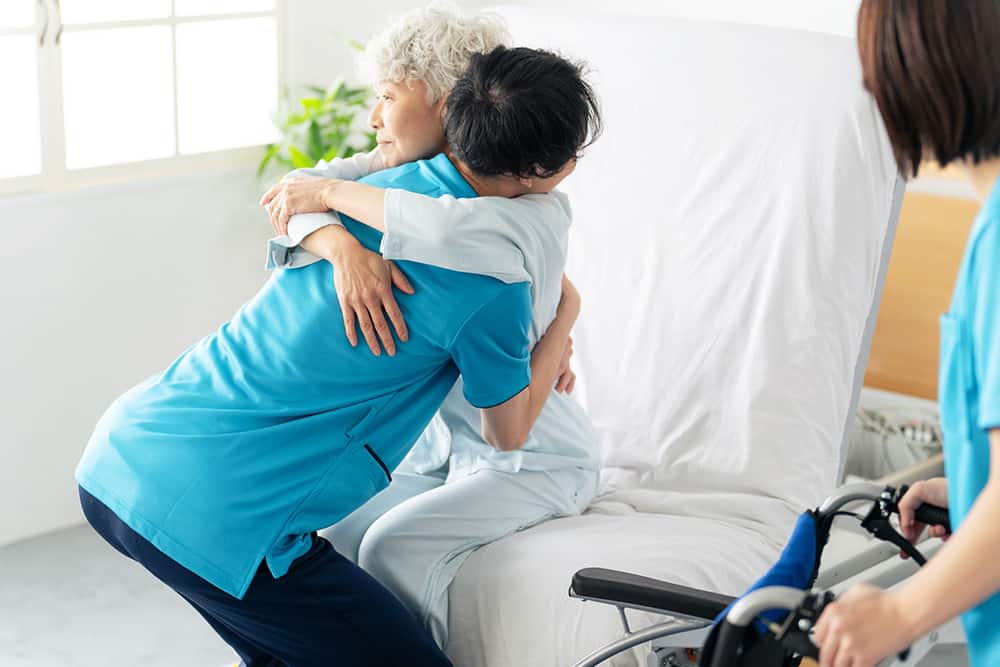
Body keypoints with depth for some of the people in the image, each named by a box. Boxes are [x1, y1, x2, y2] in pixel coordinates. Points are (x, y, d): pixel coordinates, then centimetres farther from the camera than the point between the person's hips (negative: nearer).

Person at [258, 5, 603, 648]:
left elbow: (469, 229, -49)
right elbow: (297, 194, -17)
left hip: (535, 457, -7)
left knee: (396, 547, -25)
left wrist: (335, 192, -35)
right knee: (336, 544, -4)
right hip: (440, 443, 7)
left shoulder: (537, 209, -24)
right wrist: (342, 246, -41)